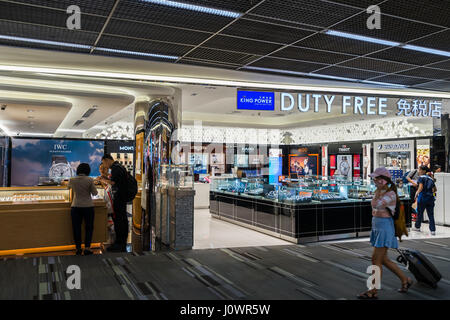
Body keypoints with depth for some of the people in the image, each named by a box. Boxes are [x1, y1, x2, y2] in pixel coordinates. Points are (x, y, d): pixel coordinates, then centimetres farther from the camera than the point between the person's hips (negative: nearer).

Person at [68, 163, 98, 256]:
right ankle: (87, 248, 4)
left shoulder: (72, 180, -2)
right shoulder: (90, 180, -10)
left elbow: (68, 187, 20)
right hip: (88, 206, -2)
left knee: (76, 227, 10)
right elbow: (95, 193, -4)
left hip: (75, 207, 2)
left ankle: (78, 248, 14)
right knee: (89, 227, 9)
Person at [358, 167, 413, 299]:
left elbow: (375, 205, -27)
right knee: (383, 260, 15)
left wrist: (378, 189, -15)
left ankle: (373, 291, 4)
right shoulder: (381, 192, 13)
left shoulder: (391, 194, -15)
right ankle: (405, 280, 31)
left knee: (376, 260, -5)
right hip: (377, 228, 9)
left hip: (385, 228, -9)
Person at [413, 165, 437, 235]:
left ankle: (417, 227, 24)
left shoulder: (421, 178, -5)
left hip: (422, 197, -5)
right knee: (431, 214, 4)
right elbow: (435, 189, 17)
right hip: (430, 198, 5)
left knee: (420, 213, 10)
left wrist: (416, 194, -7)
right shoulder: (430, 178, 14)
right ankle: (433, 230, -1)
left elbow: (421, 187, -17)